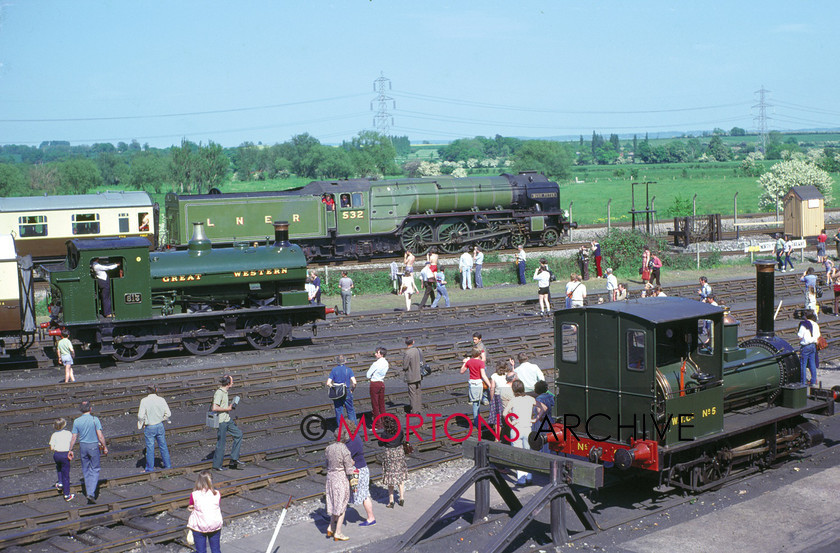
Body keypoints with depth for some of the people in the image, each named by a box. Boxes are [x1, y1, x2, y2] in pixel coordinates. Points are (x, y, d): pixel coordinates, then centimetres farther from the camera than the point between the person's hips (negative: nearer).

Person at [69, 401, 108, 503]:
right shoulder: (95, 419, -13)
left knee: (85, 470, 16)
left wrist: (70, 450, 8)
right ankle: (91, 493, -9)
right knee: (94, 469, 5)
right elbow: (100, 436, -13)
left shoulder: (76, 421, -4)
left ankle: (88, 492, 23)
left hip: (82, 446, 3)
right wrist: (105, 447, -2)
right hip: (94, 446, -3)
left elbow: (74, 438, -2)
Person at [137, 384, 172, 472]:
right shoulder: (161, 400, -8)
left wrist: (142, 424, 3)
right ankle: (168, 465, 24)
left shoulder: (144, 401, -15)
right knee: (163, 446, 15)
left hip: (149, 427, -3)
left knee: (150, 448, 7)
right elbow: (168, 413, -4)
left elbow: (141, 416, -14)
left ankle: (150, 468, 15)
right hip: (160, 426, 3)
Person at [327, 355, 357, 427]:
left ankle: (340, 428, 11)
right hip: (347, 393, -1)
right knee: (350, 411, 10)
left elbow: (328, 383, -8)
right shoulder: (348, 370, -4)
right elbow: (354, 382, -14)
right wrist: (352, 390, 2)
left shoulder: (334, 370, -2)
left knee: (338, 411, 9)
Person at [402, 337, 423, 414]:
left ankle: (414, 411, 5)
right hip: (418, 375, 7)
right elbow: (421, 361, 9)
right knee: (418, 392, 15)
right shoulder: (418, 350, 0)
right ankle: (419, 409, 24)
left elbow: (405, 366, -18)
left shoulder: (407, 353, -22)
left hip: (411, 377, -7)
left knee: (412, 393, 1)